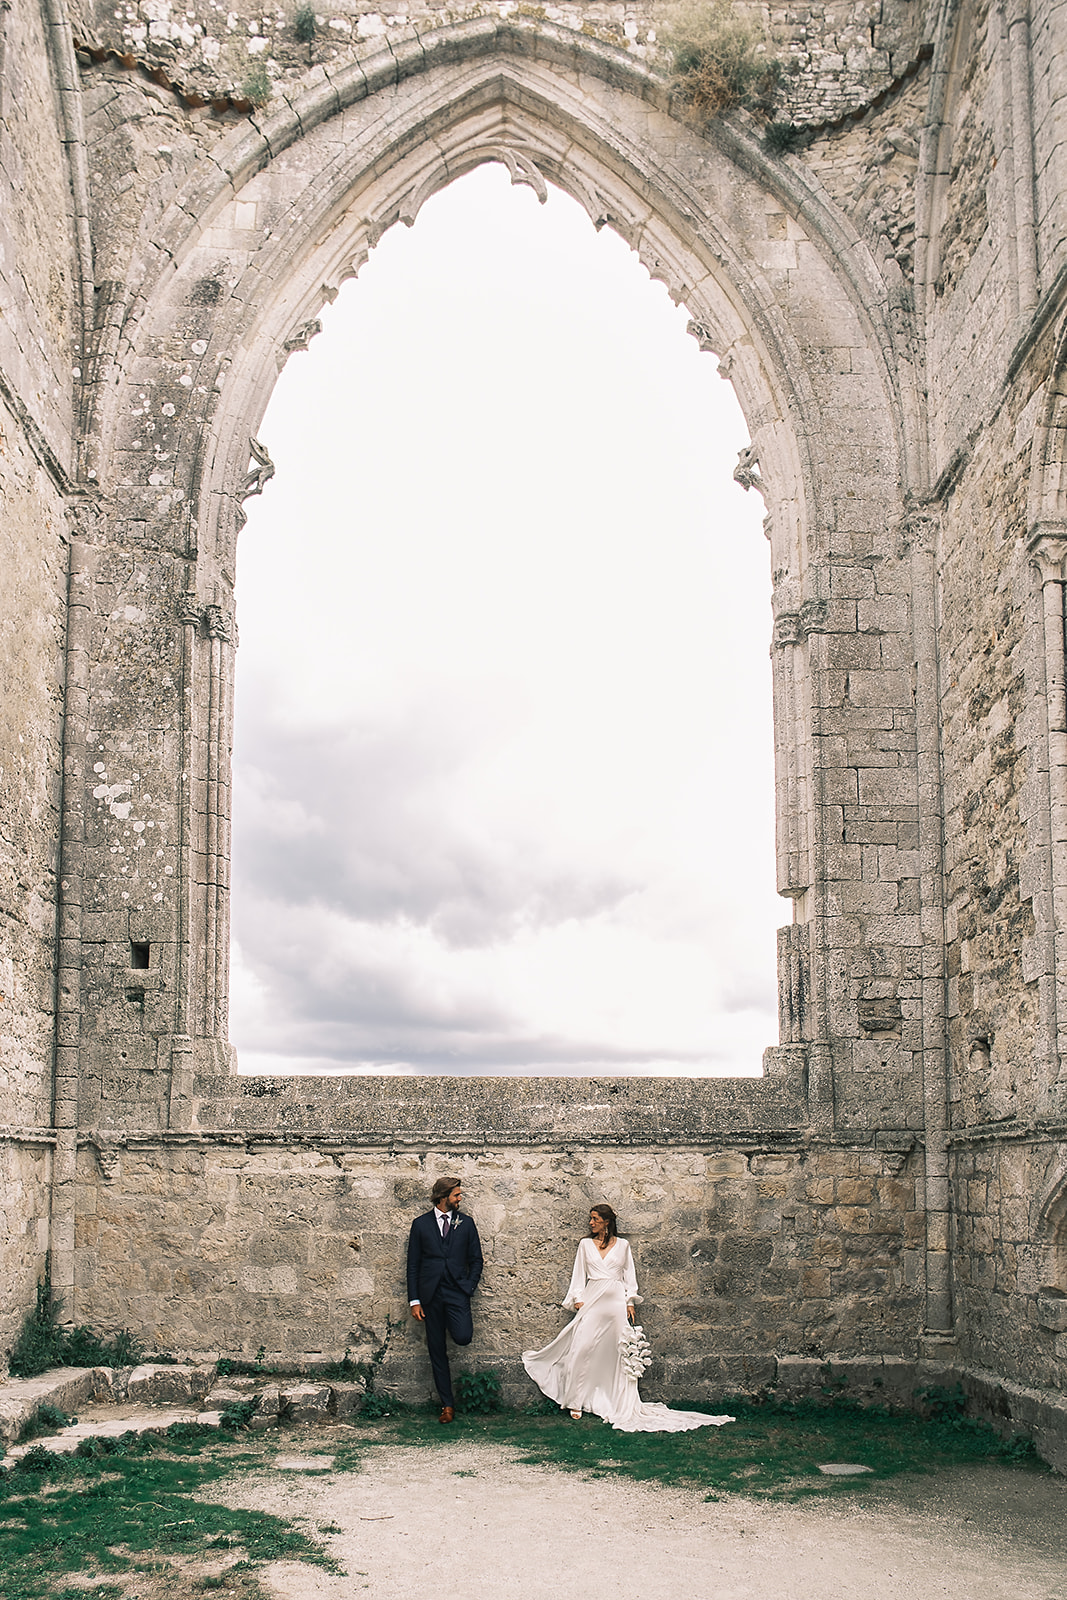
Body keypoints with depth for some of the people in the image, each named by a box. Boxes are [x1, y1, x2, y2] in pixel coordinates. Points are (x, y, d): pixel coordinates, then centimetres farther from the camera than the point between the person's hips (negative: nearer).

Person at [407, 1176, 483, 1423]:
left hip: (457, 1291, 0)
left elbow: (476, 1259, 12)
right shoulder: (421, 1224, 6)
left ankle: (457, 1324, 14)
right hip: (431, 1294, 0)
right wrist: (414, 1300, -1)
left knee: (463, 1337, -23)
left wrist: (469, 1287, -3)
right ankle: (447, 1405, 12)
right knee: (437, 1351, 3)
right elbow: (413, 1264, 5)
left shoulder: (465, 1224, 9)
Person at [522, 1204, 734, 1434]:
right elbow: (579, 1275, 12)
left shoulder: (622, 1245, 11)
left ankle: (618, 1403, 1)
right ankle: (577, 1401, -4)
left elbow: (629, 1276, 13)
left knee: (617, 1351, -4)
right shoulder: (585, 1245, 12)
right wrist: (578, 1300, 0)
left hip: (616, 1301, 0)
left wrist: (630, 1302, 3)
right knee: (583, 1348, -11)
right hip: (592, 1301, 0)